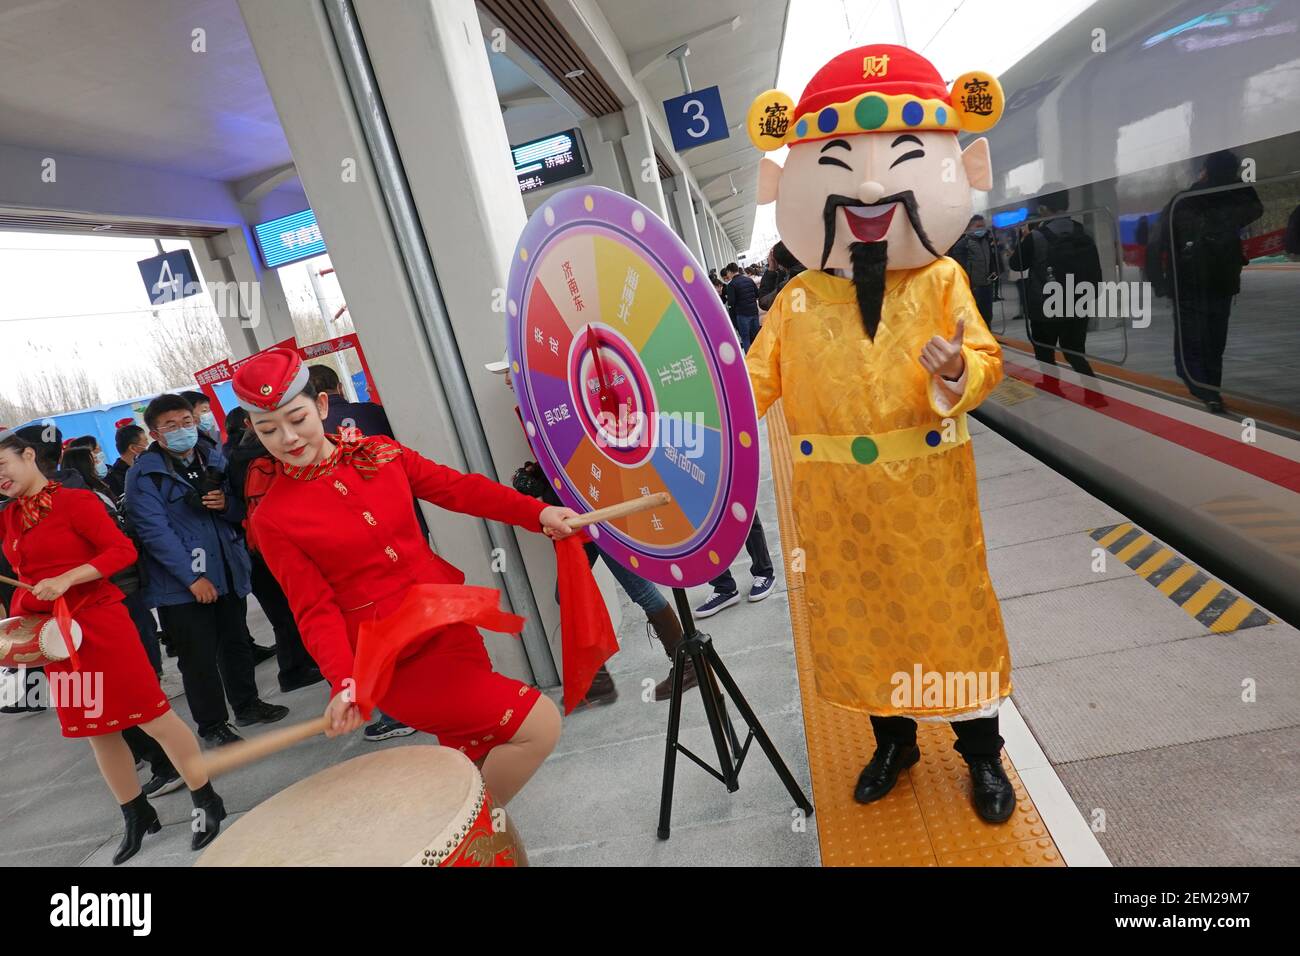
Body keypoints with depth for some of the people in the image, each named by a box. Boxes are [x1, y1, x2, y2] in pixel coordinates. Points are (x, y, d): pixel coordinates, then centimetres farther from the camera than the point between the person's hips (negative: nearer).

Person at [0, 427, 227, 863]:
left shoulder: (75, 500, -9)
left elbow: (123, 550, -16)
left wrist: (67, 578, -23)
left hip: (100, 623, -7)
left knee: (152, 716, -4)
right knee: (96, 731, 14)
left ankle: (207, 802, 10)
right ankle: (137, 815, 30)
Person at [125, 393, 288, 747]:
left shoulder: (214, 459, 7)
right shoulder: (144, 475, -9)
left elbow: (241, 512, 13)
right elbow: (155, 532, -16)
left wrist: (226, 504, -11)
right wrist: (192, 578, -20)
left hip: (228, 571, 5)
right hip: (181, 584, -5)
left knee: (237, 642, 17)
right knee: (199, 657, 4)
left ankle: (247, 705, 35)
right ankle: (212, 725, 20)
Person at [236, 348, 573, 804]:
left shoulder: (380, 453, 1)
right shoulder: (272, 518, -9)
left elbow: (458, 488, -2)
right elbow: (316, 610, -12)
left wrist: (537, 512, -13)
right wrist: (344, 682, -27)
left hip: (449, 626, 5)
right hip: (393, 662, -5)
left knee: (471, 756, 21)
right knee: (538, 725, -9)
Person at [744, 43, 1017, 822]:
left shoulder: (941, 280, -2)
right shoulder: (798, 298, 1)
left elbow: (987, 361, -6)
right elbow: (756, 379, 0)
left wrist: (958, 372, -29)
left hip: (928, 489, -1)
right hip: (839, 502, 2)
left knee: (952, 612, 11)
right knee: (861, 618, 14)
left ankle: (982, 752, 35)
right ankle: (893, 741, 39)